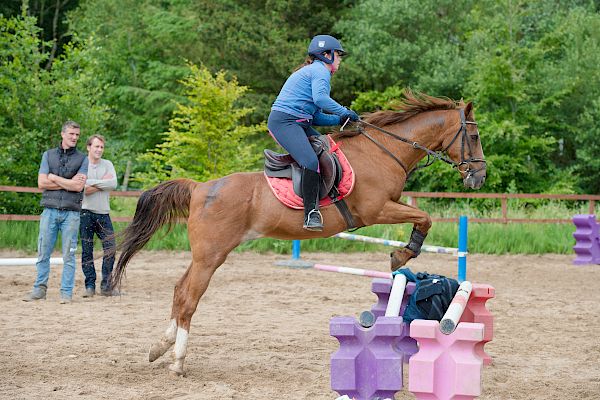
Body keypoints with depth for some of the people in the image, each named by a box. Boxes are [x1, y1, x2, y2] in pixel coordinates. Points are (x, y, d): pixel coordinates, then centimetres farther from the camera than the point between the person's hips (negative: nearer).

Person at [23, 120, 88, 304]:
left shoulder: (82, 159, 5)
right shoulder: (48, 155, 10)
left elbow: (79, 186, -8)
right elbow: (41, 183, -1)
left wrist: (54, 178, -4)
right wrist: (68, 183, -6)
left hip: (71, 212, -2)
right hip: (50, 211, 2)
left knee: (69, 255, 0)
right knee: (43, 253, 5)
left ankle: (66, 292, 5)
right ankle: (39, 289, 13)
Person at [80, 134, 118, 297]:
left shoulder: (107, 165, 11)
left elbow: (113, 184, -6)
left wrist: (93, 184, -11)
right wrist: (103, 182, -10)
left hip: (103, 212, 3)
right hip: (85, 212, -3)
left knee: (110, 248, -2)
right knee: (87, 250, 0)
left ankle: (106, 285, 6)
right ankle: (90, 285, 6)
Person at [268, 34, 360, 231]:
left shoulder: (311, 71, 27)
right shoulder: (321, 70, -4)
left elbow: (316, 117, 23)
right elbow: (320, 98, -24)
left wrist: (340, 119, 10)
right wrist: (345, 112, -13)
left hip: (299, 123, 11)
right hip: (284, 121, -11)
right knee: (311, 162, -26)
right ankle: (311, 214, -28)